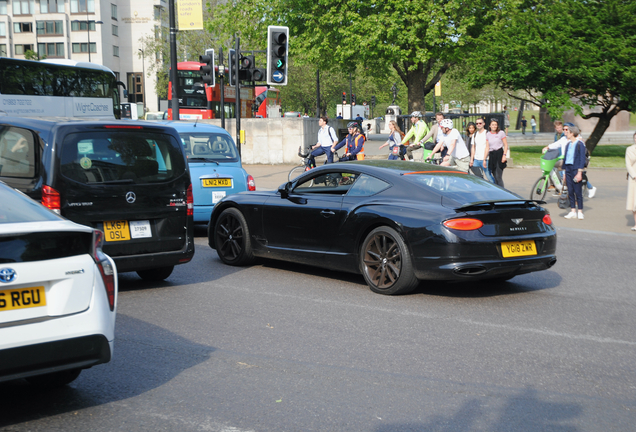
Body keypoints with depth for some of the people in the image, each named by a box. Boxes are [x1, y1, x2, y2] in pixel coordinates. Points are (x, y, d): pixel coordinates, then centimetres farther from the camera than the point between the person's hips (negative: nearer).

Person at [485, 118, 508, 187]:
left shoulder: (501, 133, 0)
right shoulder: (488, 134, 10)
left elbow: (506, 145, 0)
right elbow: (487, 147, 10)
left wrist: (504, 155, -12)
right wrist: (484, 159, 6)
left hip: (499, 154, -4)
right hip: (491, 155, 4)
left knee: (498, 177, -12)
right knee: (495, 177, 5)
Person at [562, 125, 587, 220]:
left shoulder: (580, 144, -7)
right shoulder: (568, 144, 13)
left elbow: (582, 159, -10)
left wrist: (579, 172, -16)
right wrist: (565, 173, 16)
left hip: (576, 169, -7)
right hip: (568, 169, 7)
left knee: (578, 191, -3)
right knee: (570, 191, 6)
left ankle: (580, 211, 5)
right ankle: (573, 211, 12)